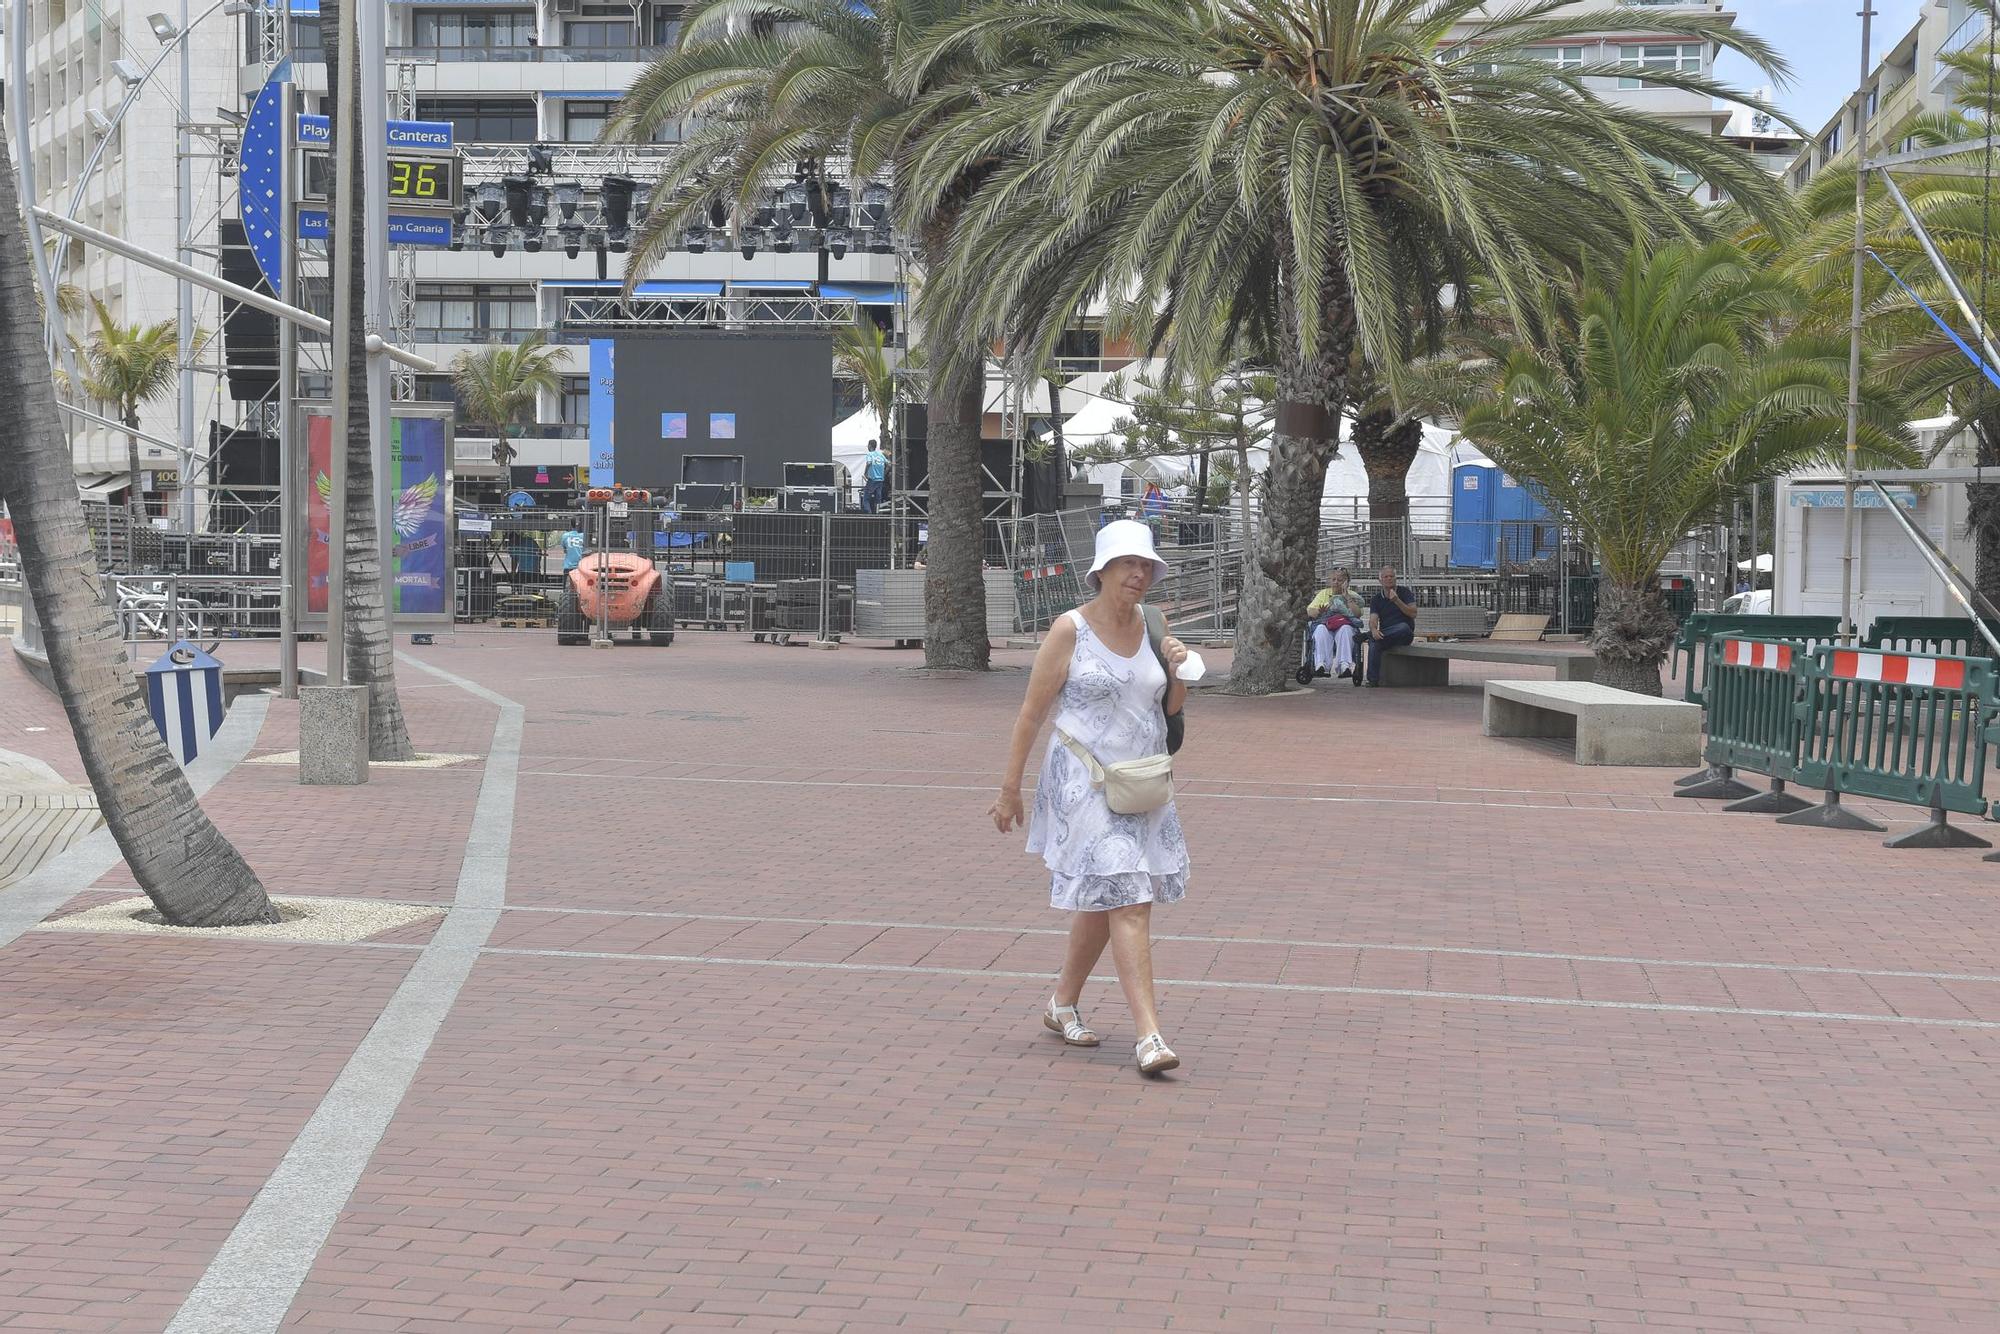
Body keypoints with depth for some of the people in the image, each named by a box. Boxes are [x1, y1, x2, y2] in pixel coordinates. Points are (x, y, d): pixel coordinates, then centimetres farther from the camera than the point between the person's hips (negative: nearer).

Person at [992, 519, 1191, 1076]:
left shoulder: (1152, 627, 8)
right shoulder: (1071, 630, -9)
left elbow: (1171, 708, 17)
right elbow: (1032, 712, -6)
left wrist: (1178, 671, -4)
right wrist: (1010, 789, -6)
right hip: (1085, 783, -6)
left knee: (1102, 901, 15)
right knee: (1126, 903, -14)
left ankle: (1063, 1003, 34)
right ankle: (1148, 1035, -16)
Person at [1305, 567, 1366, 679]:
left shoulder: (1352, 595, 18)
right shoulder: (1324, 593, 24)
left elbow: (1358, 614, 0)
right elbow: (1310, 611, 11)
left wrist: (1347, 597, -2)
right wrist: (1319, 611, -12)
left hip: (1346, 624, -1)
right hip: (1325, 623, 1)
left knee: (1345, 630, -38)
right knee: (1321, 630, -35)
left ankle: (1345, 665, -52)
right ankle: (1321, 665, -50)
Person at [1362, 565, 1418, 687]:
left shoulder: (1404, 592, 7)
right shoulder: (1376, 599, 12)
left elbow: (1413, 614, -6)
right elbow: (1373, 619, -3)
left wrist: (1397, 601, -17)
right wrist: (1374, 630, -27)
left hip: (1403, 635, -2)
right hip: (1384, 634, 2)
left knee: (1403, 627, -39)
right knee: (1374, 644, -34)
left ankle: (1366, 636, -34)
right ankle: (1373, 680, -36)